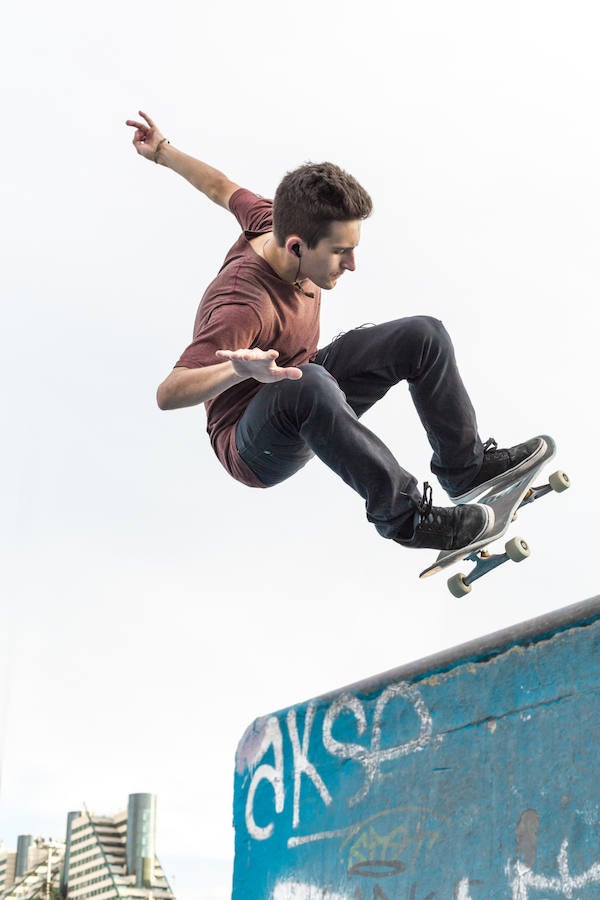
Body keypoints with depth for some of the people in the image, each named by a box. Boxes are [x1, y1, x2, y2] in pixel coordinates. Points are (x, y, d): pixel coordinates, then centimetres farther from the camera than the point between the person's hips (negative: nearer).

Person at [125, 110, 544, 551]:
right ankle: (404, 515, -33)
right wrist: (238, 370, -62)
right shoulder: (242, 306, -36)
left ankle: (466, 465, 10)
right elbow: (168, 393, -44)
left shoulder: (272, 225, -11)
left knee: (424, 334, -1)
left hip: (306, 399, 9)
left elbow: (224, 188, 9)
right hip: (253, 449, -9)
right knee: (308, 384, -43)